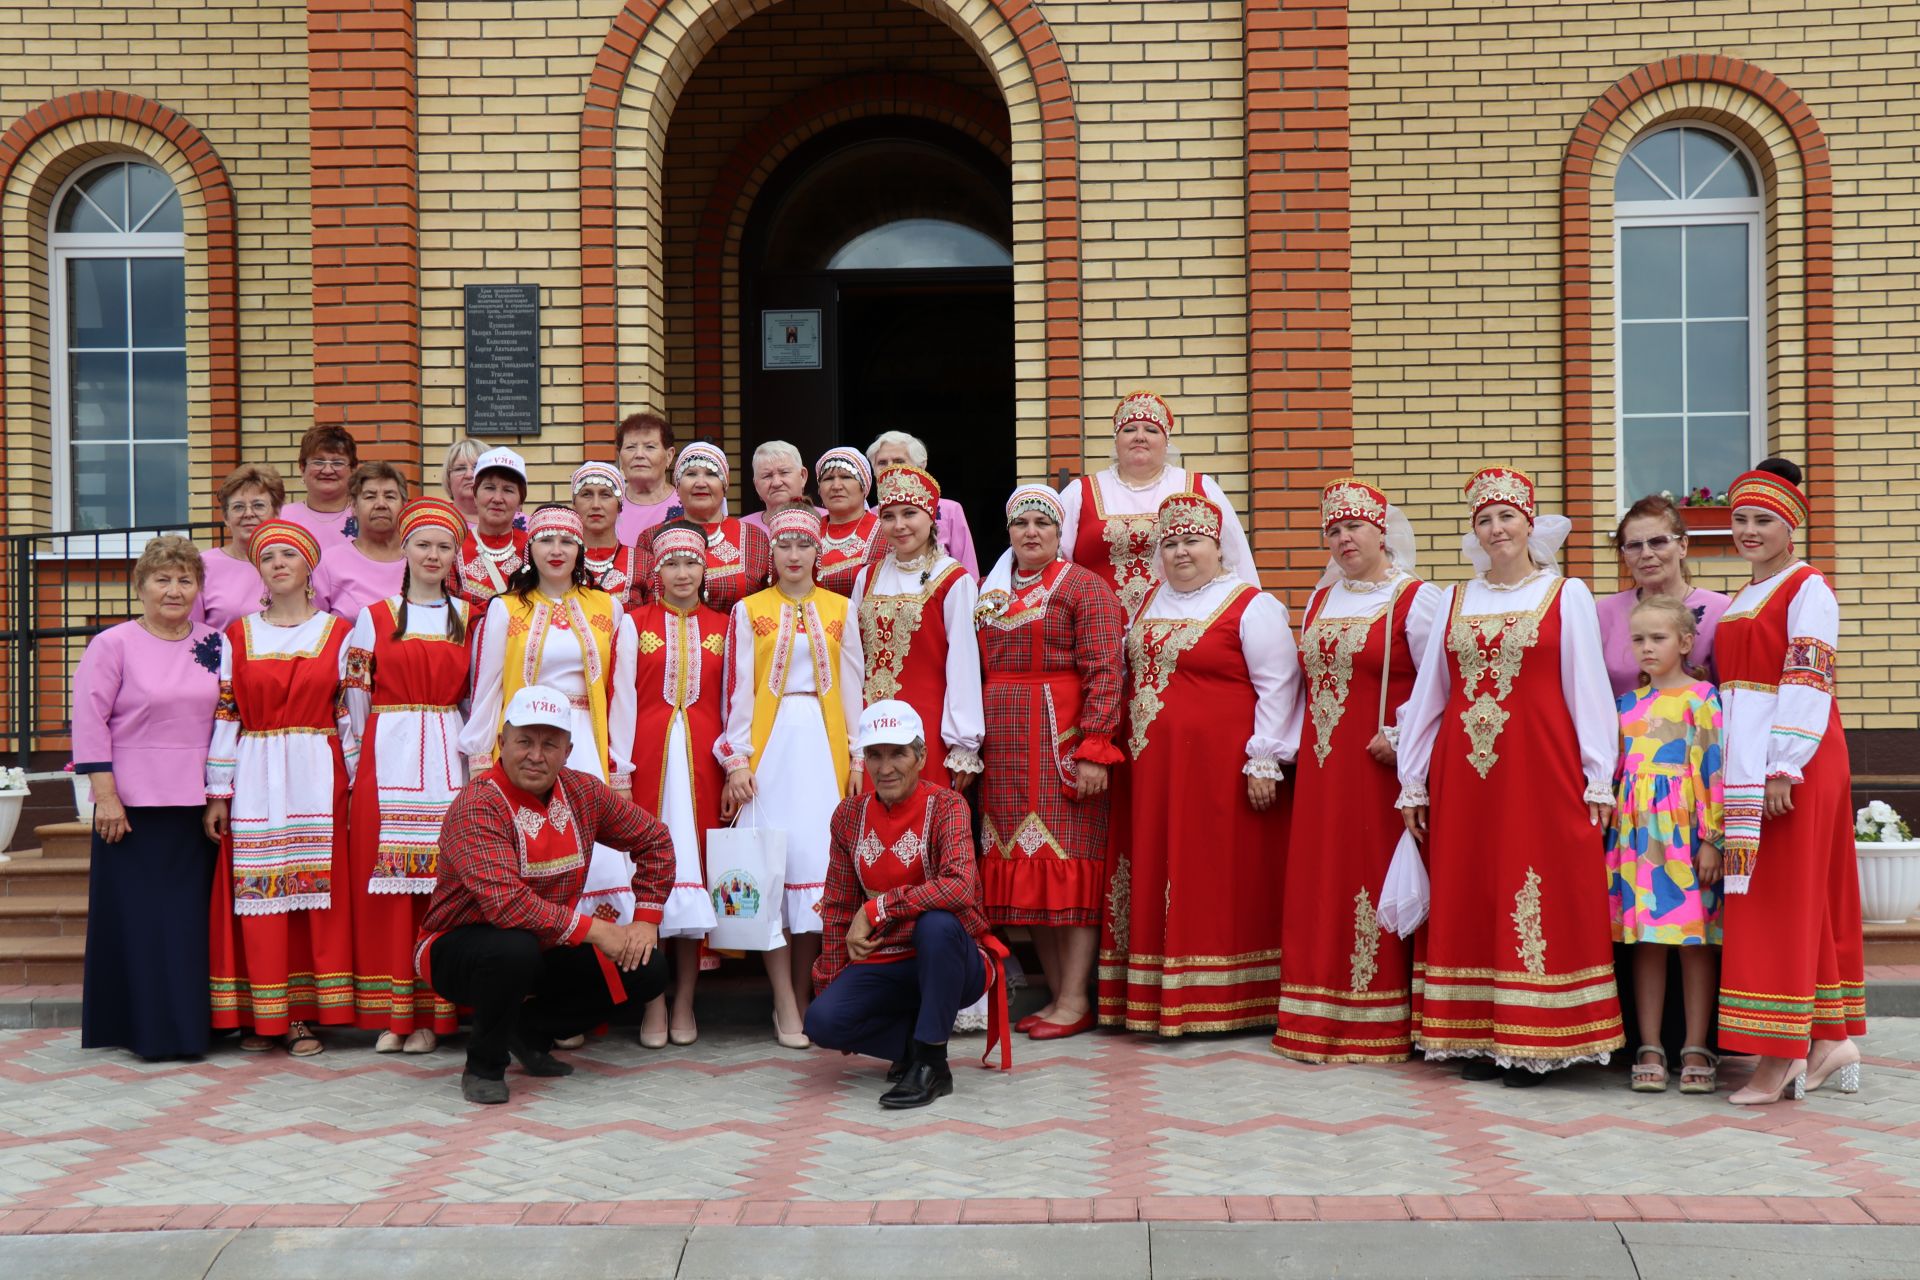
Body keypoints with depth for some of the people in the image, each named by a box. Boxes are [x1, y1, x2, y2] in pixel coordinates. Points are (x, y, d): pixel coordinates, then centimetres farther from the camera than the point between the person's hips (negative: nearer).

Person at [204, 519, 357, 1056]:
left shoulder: (337, 632, 6)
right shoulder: (237, 635, 8)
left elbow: (350, 714, 5)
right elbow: (224, 715, 5)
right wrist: (217, 793, 0)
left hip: (317, 776, -1)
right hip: (256, 778, 1)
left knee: (317, 888, -3)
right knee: (257, 891, -1)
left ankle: (305, 1015, 4)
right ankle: (262, 1014, 7)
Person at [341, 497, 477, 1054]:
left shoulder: (469, 620, 11)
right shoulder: (374, 618, 7)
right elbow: (355, 699, 7)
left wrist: (472, 755, 5)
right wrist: (366, 755, 3)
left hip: (448, 761, 1)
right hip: (386, 760, -1)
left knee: (444, 880, -1)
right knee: (385, 884, -3)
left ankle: (432, 1014, 5)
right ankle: (389, 1014, 3)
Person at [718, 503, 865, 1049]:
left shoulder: (840, 610, 10)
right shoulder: (748, 611, 6)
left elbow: (852, 688, 9)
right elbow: (738, 690, 2)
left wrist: (859, 756, 4)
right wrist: (736, 759, -4)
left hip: (824, 746, 2)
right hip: (769, 745, -1)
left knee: (817, 861, -2)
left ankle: (802, 997, 7)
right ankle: (786, 1007, -3)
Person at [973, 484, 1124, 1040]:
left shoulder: (1083, 586, -3)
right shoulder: (992, 594, 17)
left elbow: (1104, 672, -12)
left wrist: (1095, 749, -19)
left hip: (1062, 742, -6)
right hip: (1004, 750, 7)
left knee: (1068, 863, -5)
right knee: (1023, 868, 6)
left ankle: (1075, 1000, -1)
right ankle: (1056, 993, 14)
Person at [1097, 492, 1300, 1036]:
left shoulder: (1251, 607, -5)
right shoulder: (1151, 602, 15)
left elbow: (1278, 685, -9)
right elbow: (1133, 673, 22)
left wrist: (1264, 761, -14)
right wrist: (1128, 745, 12)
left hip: (1220, 766, -6)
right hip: (1153, 768, 7)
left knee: (1221, 878, -3)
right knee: (1159, 875, 8)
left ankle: (1226, 999, 5)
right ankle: (1158, 996, 15)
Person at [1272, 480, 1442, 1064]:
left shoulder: (1414, 599, -5)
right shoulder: (1321, 599, 18)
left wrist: (1399, 737, -17)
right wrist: (1290, 748, 10)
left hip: (1378, 767, -7)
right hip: (1321, 767, 7)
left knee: (1375, 880, -5)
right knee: (1319, 885, 7)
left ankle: (1381, 1022, 2)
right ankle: (1320, 1018, 13)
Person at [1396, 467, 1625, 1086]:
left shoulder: (1566, 595, 4)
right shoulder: (1456, 601, 14)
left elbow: (1588, 690, 0)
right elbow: (1427, 695, 13)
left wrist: (1599, 780, -6)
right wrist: (1412, 781, 10)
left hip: (1541, 769, -4)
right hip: (1463, 773, 4)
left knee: (1538, 902, -4)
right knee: (1467, 902, 3)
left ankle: (1533, 1043, 2)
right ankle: (1480, 1039, 10)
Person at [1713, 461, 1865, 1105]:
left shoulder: (1808, 589, -8)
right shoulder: (1741, 600, 18)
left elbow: (1806, 683, -15)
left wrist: (1785, 768, -21)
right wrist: (1734, 772, 12)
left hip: (1793, 766, -8)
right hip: (1745, 767, 8)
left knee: (1782, 898, -8)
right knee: (1811, 903, 9)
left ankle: (1781, 1052, -7)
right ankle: (1830, 1041, 13)